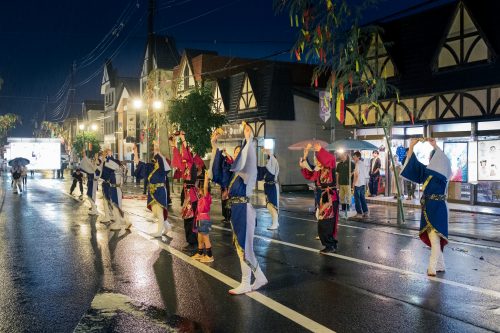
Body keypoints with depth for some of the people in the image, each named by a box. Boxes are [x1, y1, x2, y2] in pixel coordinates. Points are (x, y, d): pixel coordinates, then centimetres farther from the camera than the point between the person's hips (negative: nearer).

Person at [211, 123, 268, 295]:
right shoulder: (234, 172, 12)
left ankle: (246, 284, 10)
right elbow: (218, 168, 20)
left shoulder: (248, 171, -9)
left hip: (244, 210, -8)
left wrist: (249, 140, -34)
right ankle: (260, 278, 25)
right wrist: (214, 144, 16)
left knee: (243, 246, -1)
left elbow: (249, 159, -29)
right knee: (241, 246, 14)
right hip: (236, 210, 8)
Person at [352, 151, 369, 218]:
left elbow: (357, 174, -17)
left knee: (357, 198, -2)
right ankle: (365, 212, 11)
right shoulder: (362, 164, 13)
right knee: (362, 198, 12)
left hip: (358, 184, -8)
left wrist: (353, 183, -13)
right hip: (363, 183, 8)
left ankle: (359, 213, -1)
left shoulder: (358, 164, -13)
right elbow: (365, 174, 16)